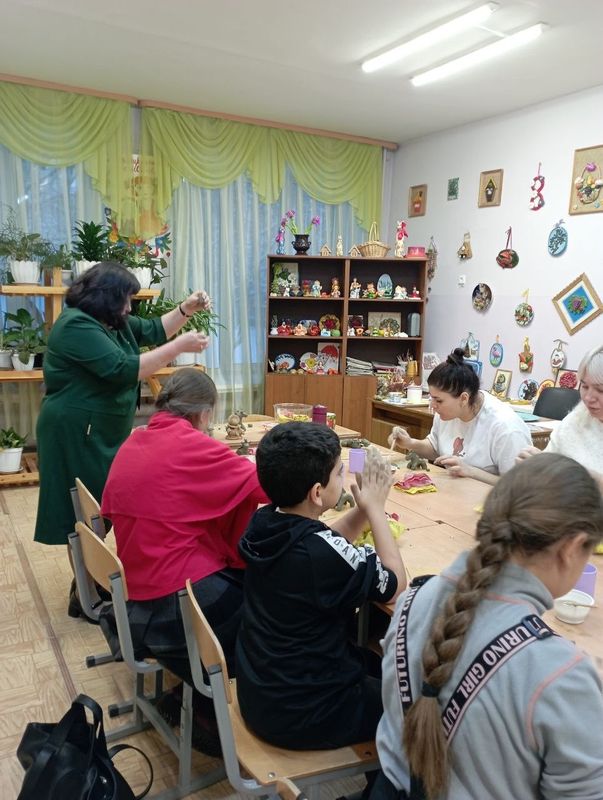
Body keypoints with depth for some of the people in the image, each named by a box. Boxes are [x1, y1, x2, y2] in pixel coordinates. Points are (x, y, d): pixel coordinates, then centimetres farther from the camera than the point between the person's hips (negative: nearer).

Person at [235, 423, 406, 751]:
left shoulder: (262, 522, -10)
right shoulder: (321, 553, -31)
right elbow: (396, 585, -15)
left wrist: (364, 506, -4)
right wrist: (375, 508, -9)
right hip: (303, 717, -7)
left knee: (376, 663, 27)